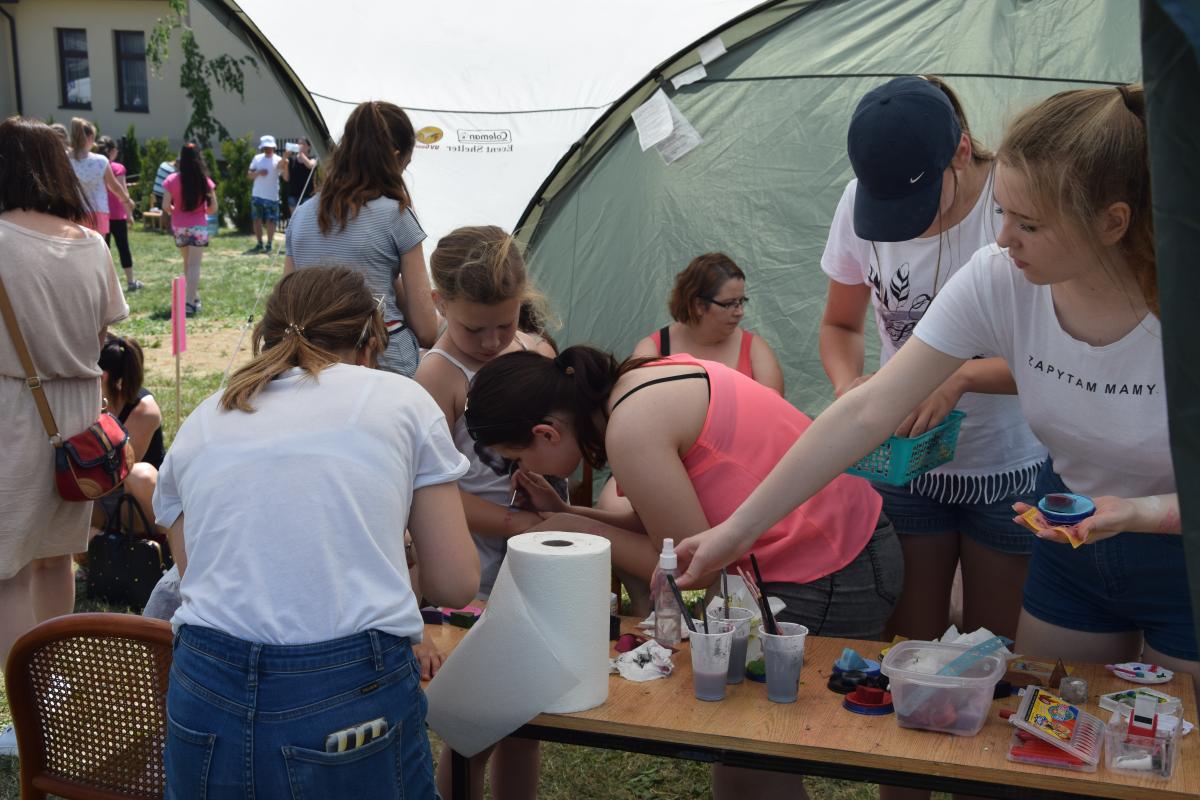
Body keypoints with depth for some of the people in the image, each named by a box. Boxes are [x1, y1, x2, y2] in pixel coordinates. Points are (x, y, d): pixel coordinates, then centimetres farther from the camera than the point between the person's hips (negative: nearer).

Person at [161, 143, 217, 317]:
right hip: (199, 227, -2)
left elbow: (166, 206, -9)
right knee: (194, 264, -2)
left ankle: (195, 297, 28)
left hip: (179, 227, 2)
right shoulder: (205, 181, -5)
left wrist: (176, 211, 11)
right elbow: (213, 208, -3)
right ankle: (191, 302, -10)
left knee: (187, 263, 20)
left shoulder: (172, 180, -6)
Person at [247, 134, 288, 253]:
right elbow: (249, 175, 7)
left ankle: (269, 245, 7)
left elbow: (286, 178, -13)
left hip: (272, 197, -3)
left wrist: (285, 166, -30)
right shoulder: (257, 158, 5)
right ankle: (259, 244, 16)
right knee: (257, 220, 6)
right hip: (257, 195, 3)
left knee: (270, 221, -1)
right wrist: (258, 173, -12)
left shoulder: (278, 160, -4)